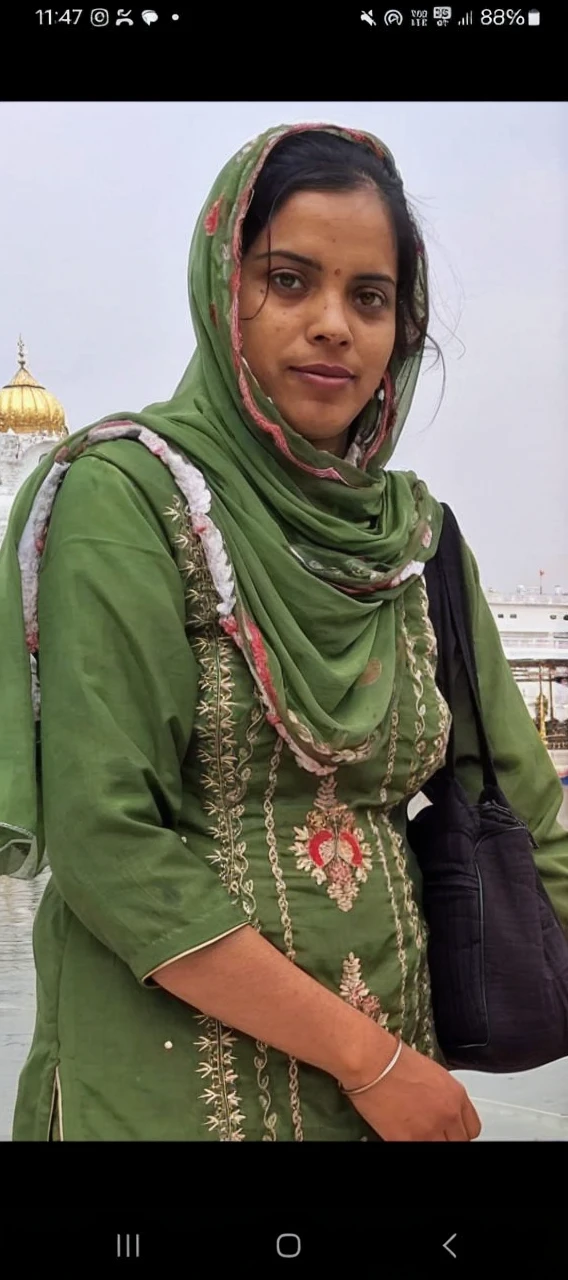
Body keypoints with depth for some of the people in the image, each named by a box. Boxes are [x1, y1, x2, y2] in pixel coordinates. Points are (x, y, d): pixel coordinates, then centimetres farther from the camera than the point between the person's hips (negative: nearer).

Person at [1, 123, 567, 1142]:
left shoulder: (416, 533, 4)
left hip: (395, 1052, 5)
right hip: (173, 1078, -5)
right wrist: (367, 1058, -17)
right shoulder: (131, 498, -13)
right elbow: (105, 843, -20)